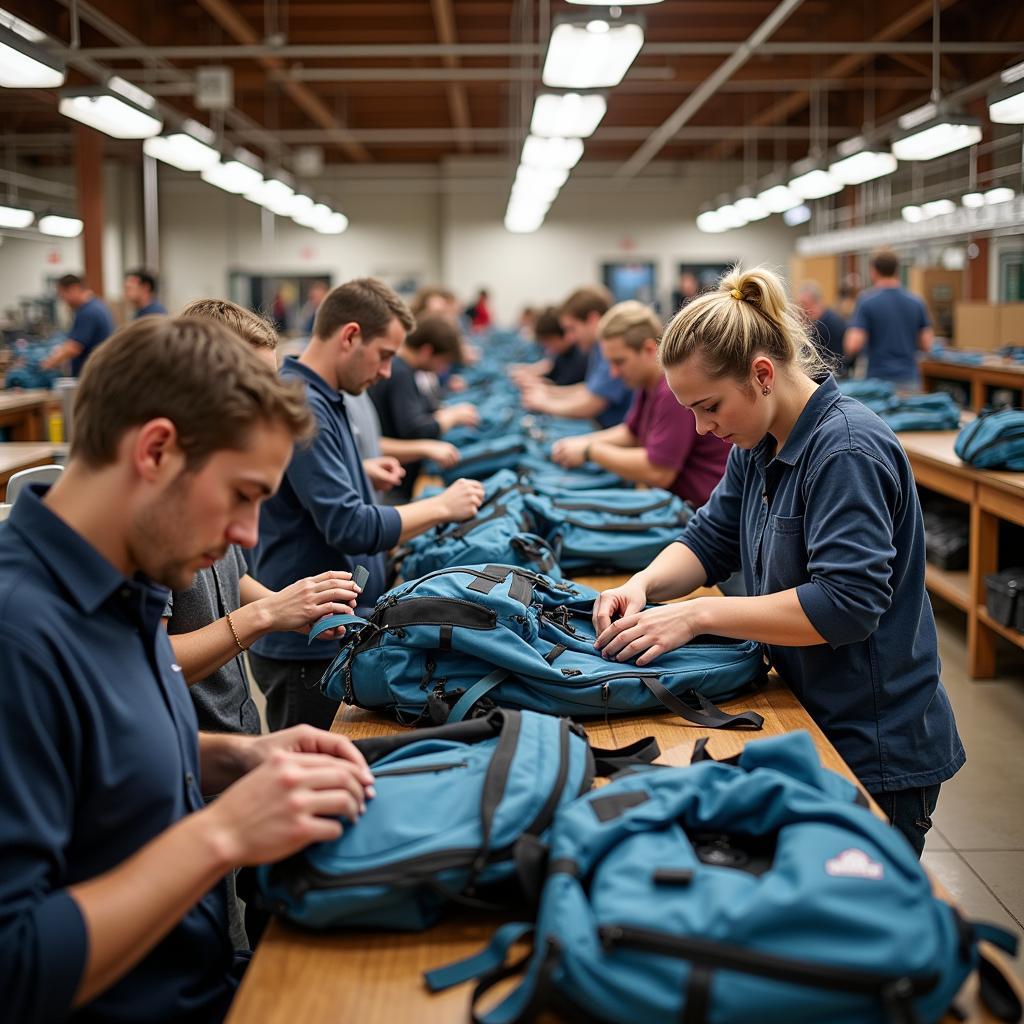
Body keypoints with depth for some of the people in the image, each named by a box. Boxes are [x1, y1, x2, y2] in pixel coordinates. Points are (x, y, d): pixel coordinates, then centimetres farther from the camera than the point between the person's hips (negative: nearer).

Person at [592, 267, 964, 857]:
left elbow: (847, 604, -30)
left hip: (879, 751, -8)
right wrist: (644, 586, -10)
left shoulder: (848, 450, -24)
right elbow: (711, 541, 11)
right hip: (811, 725, 9)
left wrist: (697, 615, -28)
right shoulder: (760, 443, 6)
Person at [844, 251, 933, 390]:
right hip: (910, 381, 3)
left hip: (878, 380, -3)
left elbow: (853, 346, -14)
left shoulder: (866, 302, -7)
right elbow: (927, 344, 6)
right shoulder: (916, 303, 5)